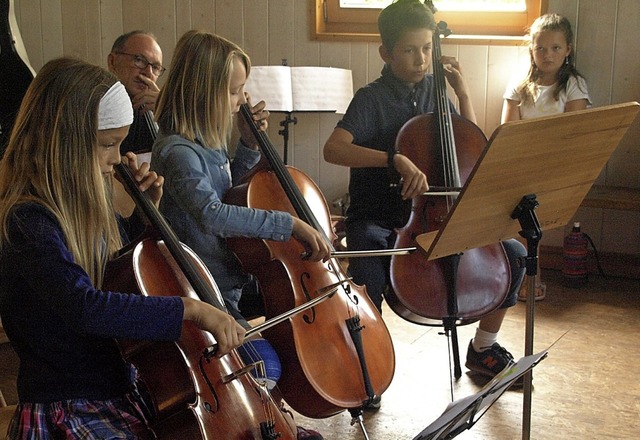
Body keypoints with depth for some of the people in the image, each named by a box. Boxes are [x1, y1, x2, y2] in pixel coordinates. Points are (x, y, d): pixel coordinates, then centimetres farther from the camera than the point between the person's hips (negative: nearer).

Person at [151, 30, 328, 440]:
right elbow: (213, 213, -40)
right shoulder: (177, 152, -22)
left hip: (234, 276, 10)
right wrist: (291, 223, -38)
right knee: (265, 364, -22)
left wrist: (249, 146, 7)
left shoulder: (209, 142, 7)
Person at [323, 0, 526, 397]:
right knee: (368, 281, -36)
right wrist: (396, 160, -41)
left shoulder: (433, 90, 6)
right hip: (376, 219, -5)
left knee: (515, 254, -7)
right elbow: (333, 149, -28)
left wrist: (463, 93, 0)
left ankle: (484, 347, 13)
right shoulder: (372, 99, -11)